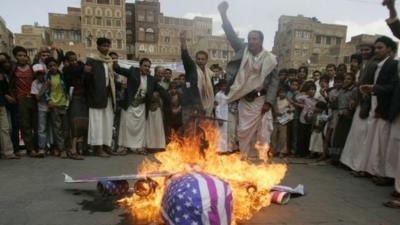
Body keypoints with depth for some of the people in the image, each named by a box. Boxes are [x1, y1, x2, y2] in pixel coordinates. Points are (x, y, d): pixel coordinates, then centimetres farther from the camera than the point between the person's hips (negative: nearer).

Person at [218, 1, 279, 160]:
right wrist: (223, 14, -10)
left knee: (262, 132, 3)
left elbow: (274, 81, -3)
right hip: (245, 99, 2)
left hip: (260, 99, -2)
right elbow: (231, 35, -2)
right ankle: (245, 158, 20)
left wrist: (269, 101, -11)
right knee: (243, 131, 6)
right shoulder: (243, 50, 3)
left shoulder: (269, 59, -3)